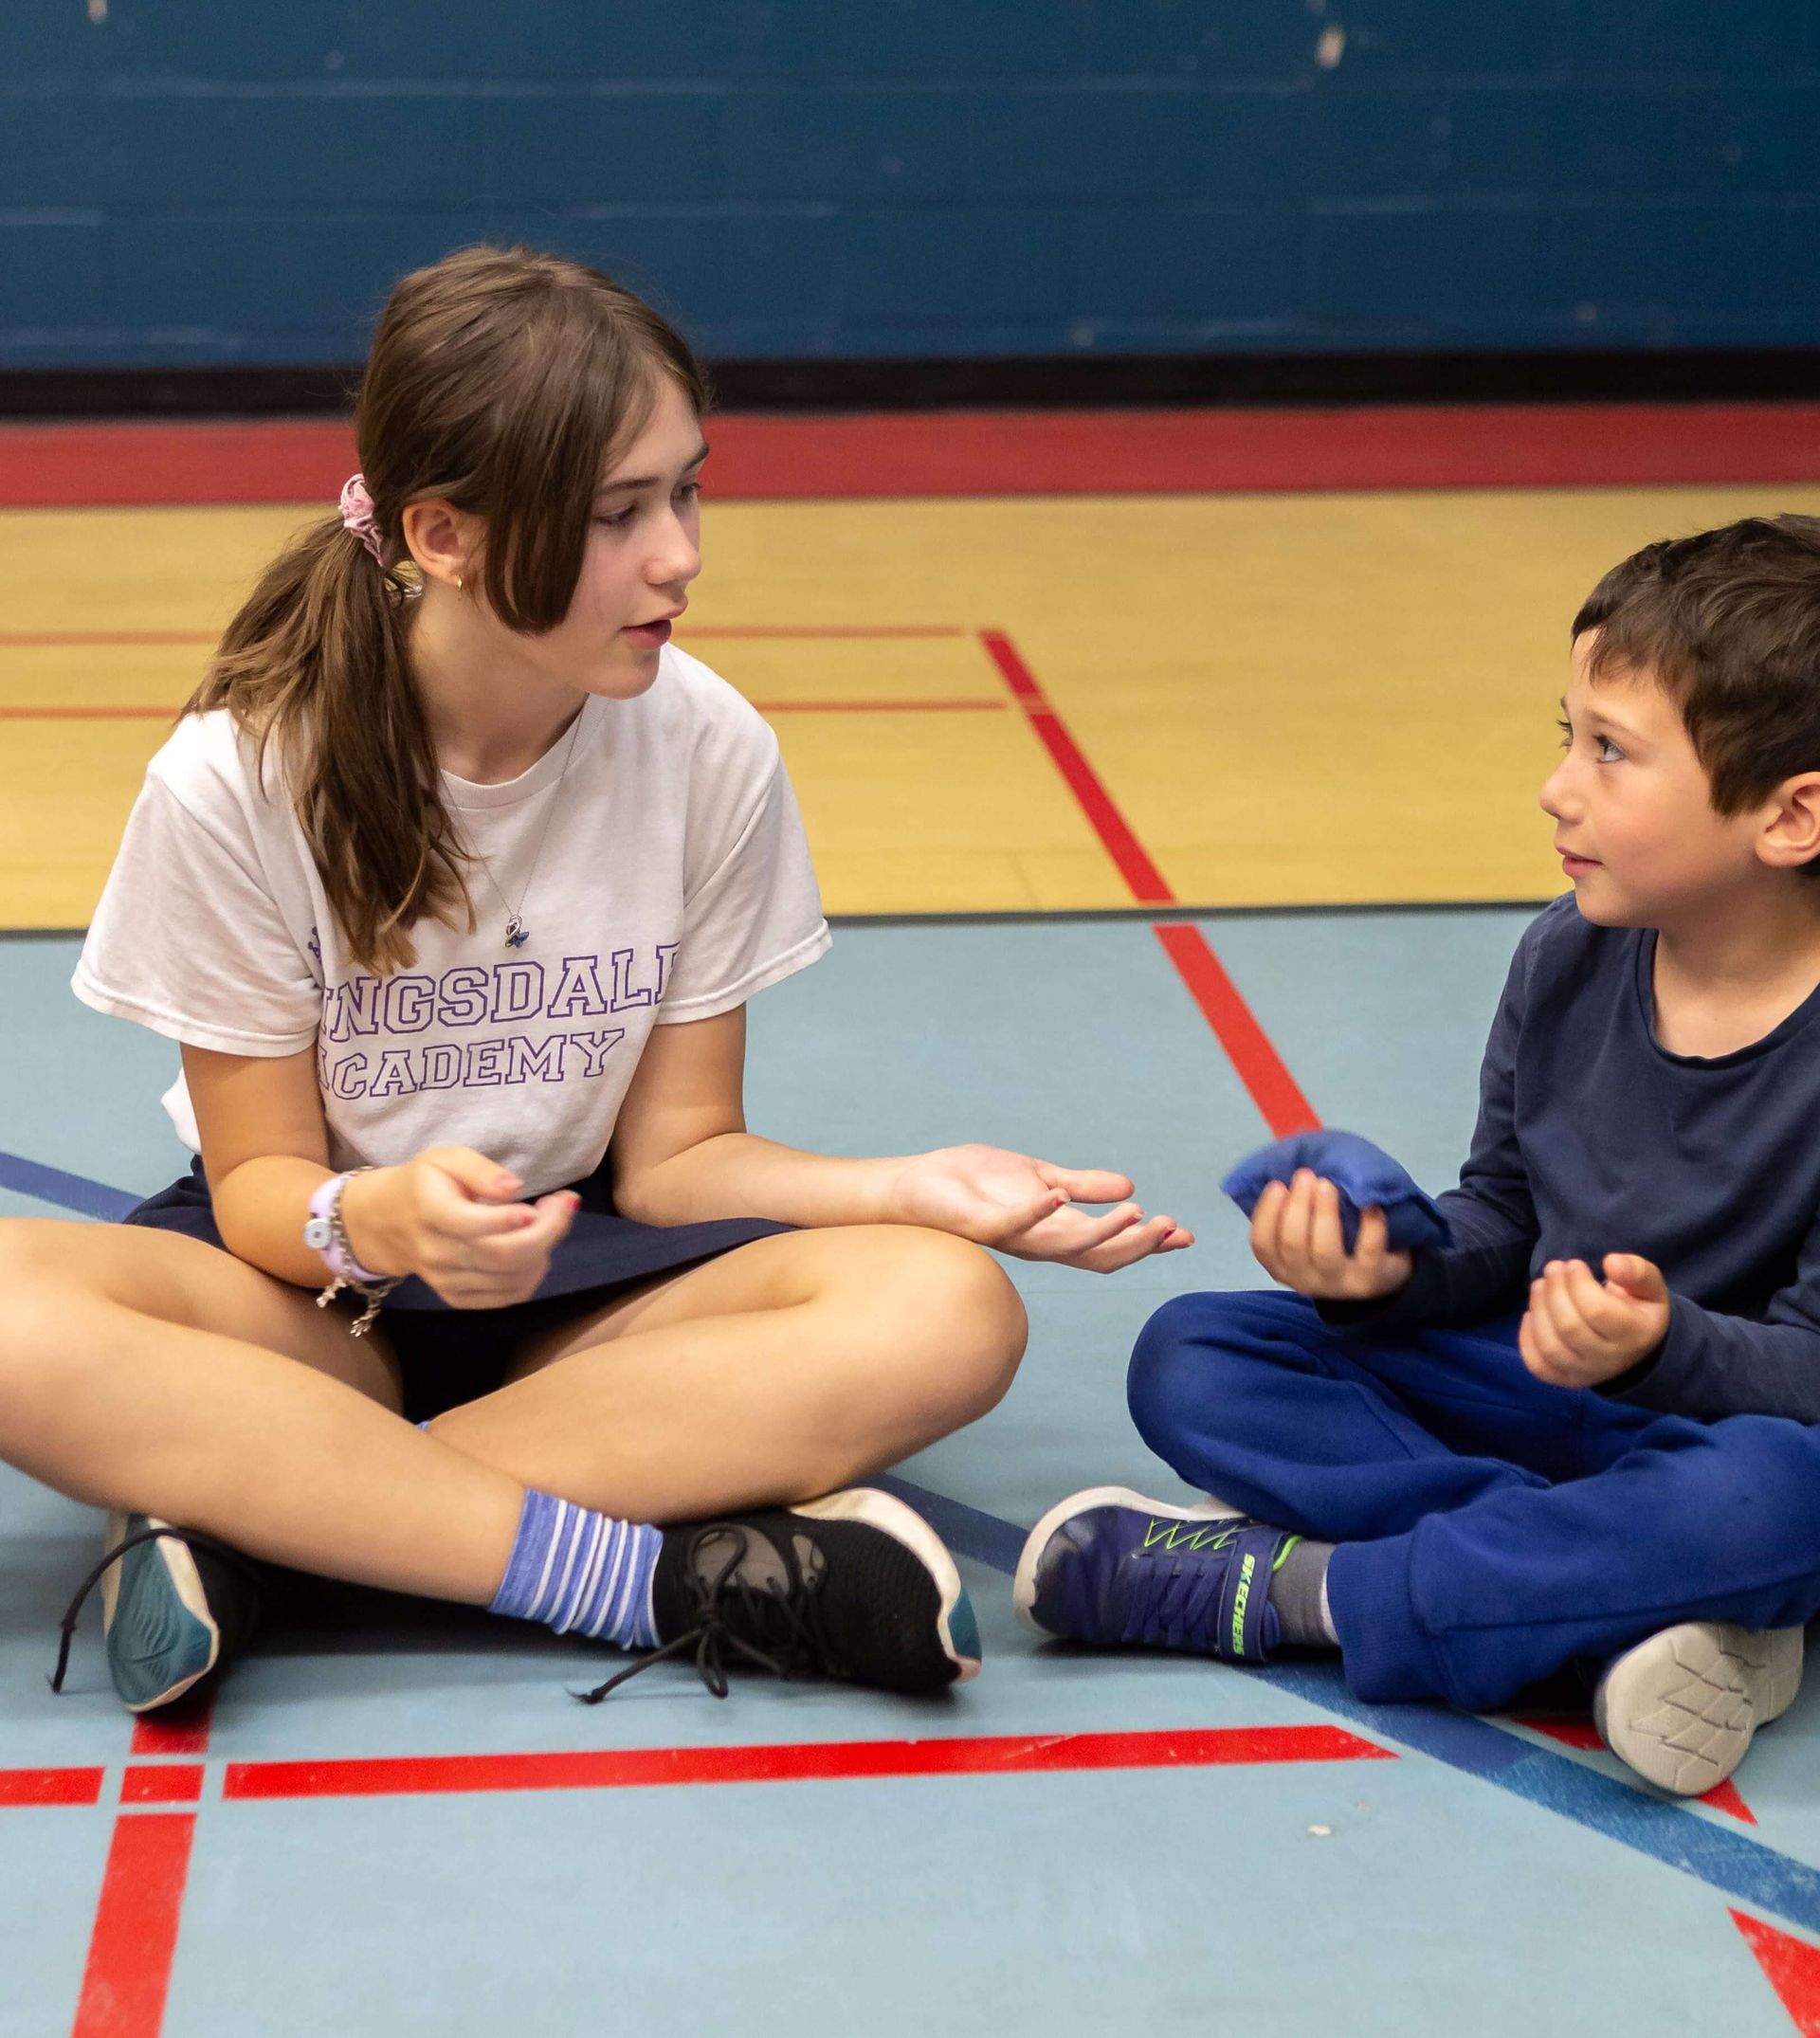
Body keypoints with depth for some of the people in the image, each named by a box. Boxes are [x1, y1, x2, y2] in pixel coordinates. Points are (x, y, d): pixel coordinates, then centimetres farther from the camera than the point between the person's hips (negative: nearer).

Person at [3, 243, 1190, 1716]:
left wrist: (915, 1187, -22)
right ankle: (671, 1575, -32)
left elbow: (673, 1159, -3)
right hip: (323, 1292, -2)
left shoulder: (711, 754, -9)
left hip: (584, 1288, 2)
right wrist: (373, 1221, -33)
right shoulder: (239, 778, -15)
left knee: (948, 1313, -29)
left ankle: (263, 1517, -28)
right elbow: (261, 1178, -9)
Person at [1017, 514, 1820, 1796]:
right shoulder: (1569, 959, -3)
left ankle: (1277, 1591, -27)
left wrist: (1666, 1347, -41)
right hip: (1535, 1383, 6)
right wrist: (1391, 1267, -15)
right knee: (1191, 1359, -10)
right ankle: (1617, 1600, -25)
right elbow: (1502, 1219, 7)